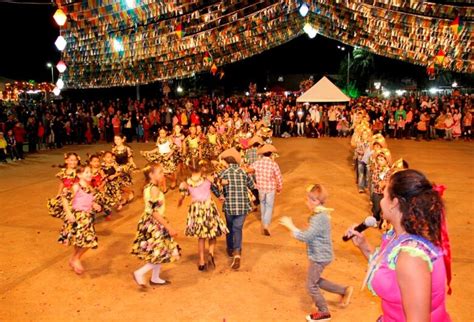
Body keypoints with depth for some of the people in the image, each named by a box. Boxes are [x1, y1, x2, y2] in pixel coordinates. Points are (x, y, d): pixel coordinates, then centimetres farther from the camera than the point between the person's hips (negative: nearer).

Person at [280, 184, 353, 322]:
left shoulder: (318, 218, -28)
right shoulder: (322, 214, 4)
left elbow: (305, 237, -29)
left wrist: (291, 226, -23)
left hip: (319, 257, -10)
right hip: (321, 255, 10)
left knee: (312, 286, 7)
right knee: (316, 281, 25)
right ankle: (344, 290, 31)